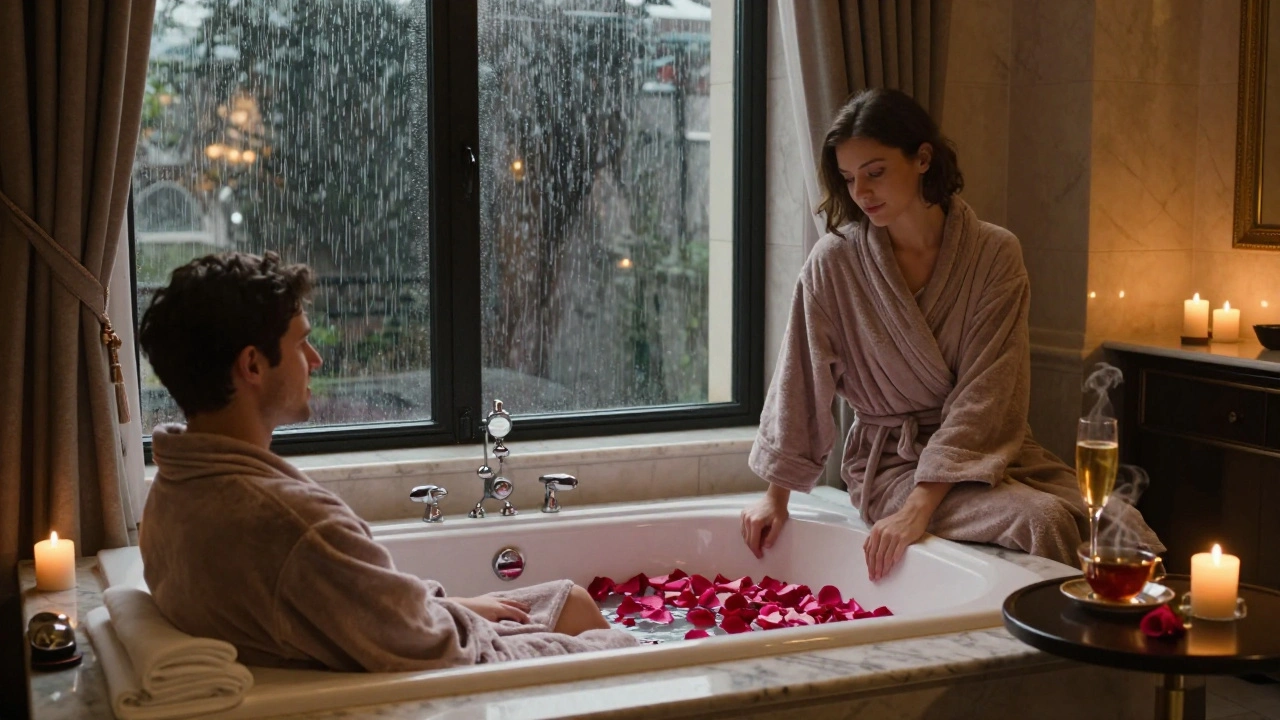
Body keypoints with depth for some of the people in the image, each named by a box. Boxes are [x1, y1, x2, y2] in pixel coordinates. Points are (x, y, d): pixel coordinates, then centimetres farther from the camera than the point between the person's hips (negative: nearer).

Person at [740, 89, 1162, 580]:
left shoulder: (994, 253, -5)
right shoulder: (834, 262, -6)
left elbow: (986, 394, -13)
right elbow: (800, 383, 3)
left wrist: (920, 506, -22)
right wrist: (776, 495, 5)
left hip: (988, 450, 2)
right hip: (889, 460, -2)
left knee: (1119, 524, -23)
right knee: (1043, 521, -28)